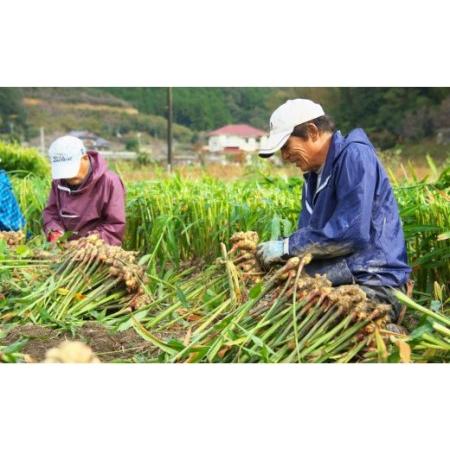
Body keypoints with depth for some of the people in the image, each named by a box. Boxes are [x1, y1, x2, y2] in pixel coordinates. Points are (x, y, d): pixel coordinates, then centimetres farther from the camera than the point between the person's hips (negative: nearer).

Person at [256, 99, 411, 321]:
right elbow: (309, 233, 14)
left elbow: (350, 233, -23)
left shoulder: (354, 155, -12)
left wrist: (286, 247, -16)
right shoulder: (314, 175, 16)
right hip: (342, 277, 9)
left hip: (374, 283, -9)